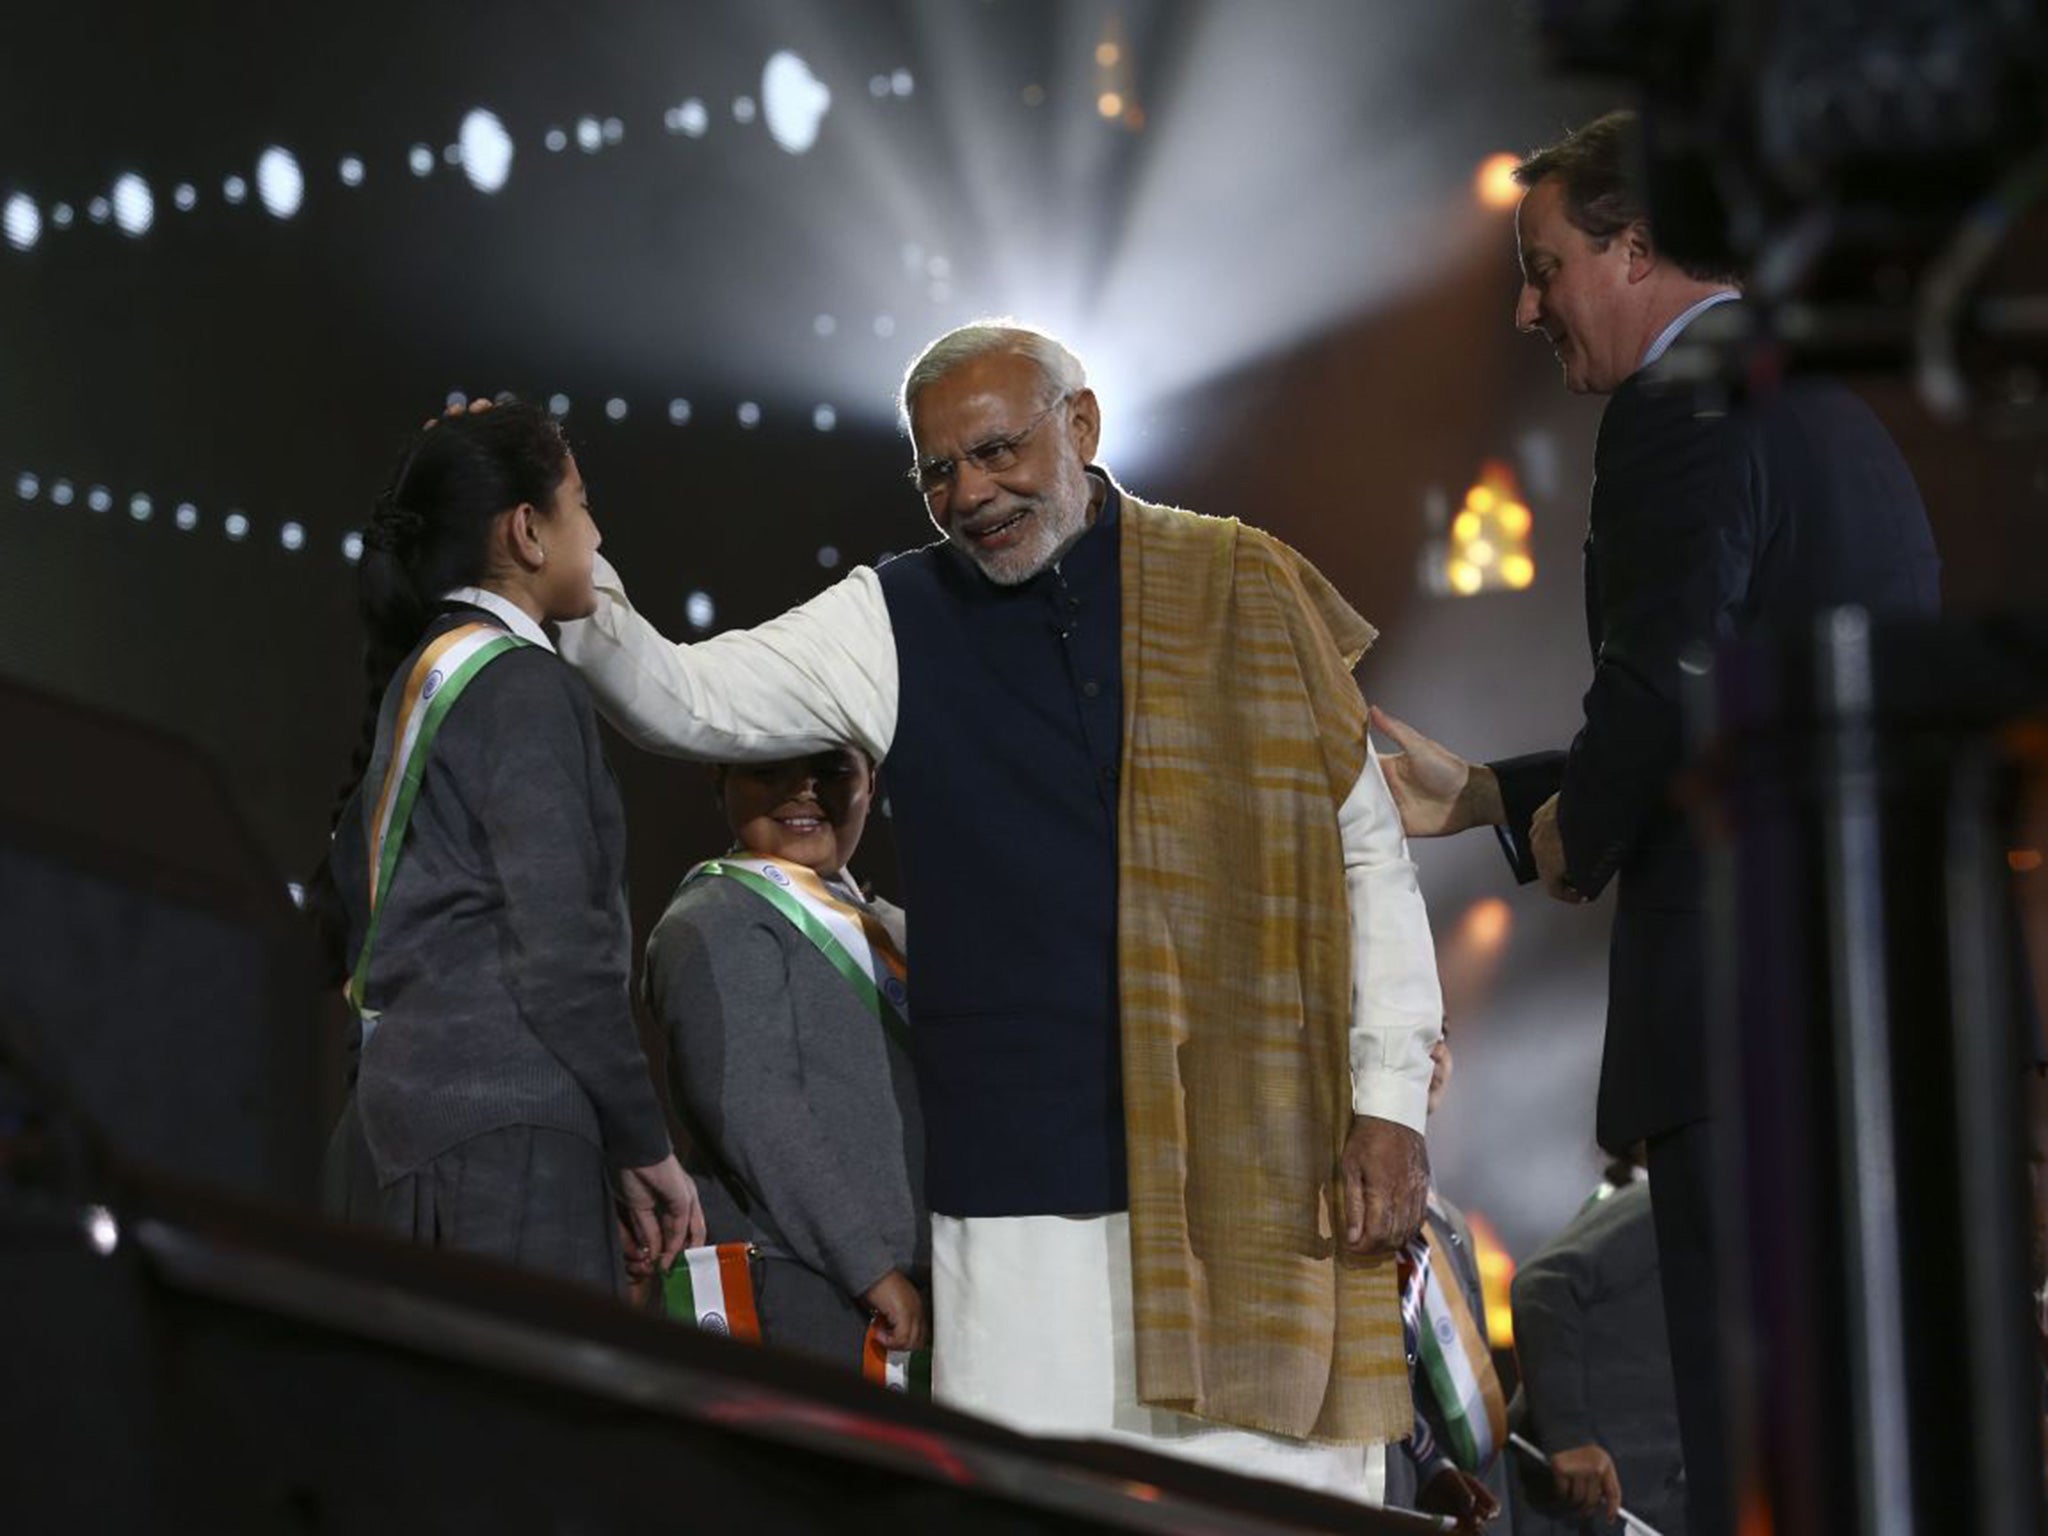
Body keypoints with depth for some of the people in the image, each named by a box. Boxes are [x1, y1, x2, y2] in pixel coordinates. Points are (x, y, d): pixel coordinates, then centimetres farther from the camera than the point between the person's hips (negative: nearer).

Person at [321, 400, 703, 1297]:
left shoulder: (418, 677, 18)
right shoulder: (521, 684, -10)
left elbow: (353, 870, 26)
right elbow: (562, 950, -15)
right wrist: (644, 1145, -7)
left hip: (404, 1112, 10)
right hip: (504, 1131, -10)